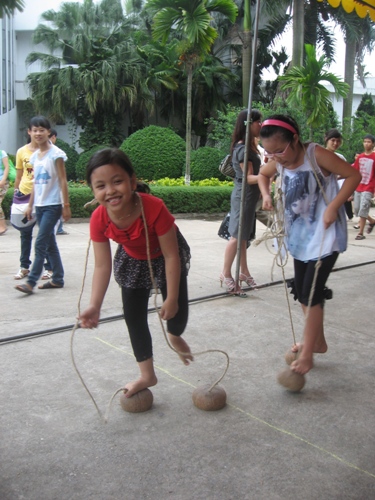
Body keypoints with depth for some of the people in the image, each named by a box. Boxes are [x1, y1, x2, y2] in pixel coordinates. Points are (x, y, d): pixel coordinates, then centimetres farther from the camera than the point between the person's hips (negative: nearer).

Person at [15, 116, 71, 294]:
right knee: (50, 243, 11)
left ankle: (31, 282, -6)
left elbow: (62, 181, -10)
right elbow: (35, 183, 15)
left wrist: (66, 205, -13)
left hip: (53, 205, -7)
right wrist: (30, 205, 14)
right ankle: (57, 279, 20)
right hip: (40, 205, 7)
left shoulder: (56, 154, -8)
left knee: (41, 244, -8)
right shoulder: (34, 156, 11)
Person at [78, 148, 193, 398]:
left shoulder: (154, 208, -41)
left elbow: (171, 256, -31)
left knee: (177, 310, -1)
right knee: (133, 317, 3)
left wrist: (171, 298, -26)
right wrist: (95, 306, -31)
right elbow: (103, 265, -22)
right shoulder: (99, 219, -30)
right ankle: (147, 375, 21)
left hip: (165, 257, -3)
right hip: (132, 261, 3)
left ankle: (175, 336, 39)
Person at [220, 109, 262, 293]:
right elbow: (248, 177, -22)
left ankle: (243, 271, 20)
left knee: (243, 235, 13)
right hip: (243, 195, -9)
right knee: (237, 235, -5)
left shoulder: (249, 145, 12)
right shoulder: (242, 148, -18)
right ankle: (226, 274, 3)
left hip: (250, 195, 9)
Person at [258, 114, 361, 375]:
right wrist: (266, 195, -1)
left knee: (311, 293, -7)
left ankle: (307, 355, 7)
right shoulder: (278, 161, -4)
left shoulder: (316, 155, -21)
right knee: (301, 292, 14)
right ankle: (318, 341, 34)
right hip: (299, 236, 7)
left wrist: (333, 206, -24)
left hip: (324, 236, -7)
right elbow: (263, 174, 19)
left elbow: (353, 175, -15)